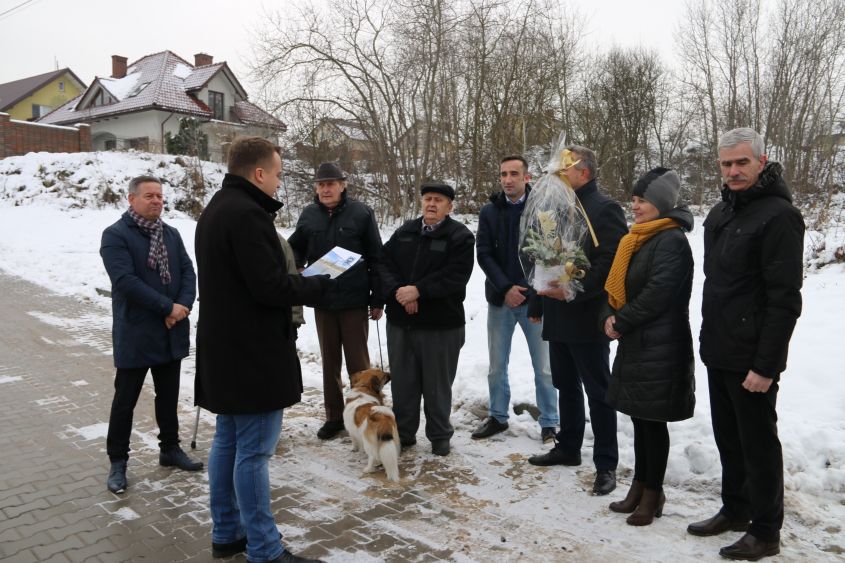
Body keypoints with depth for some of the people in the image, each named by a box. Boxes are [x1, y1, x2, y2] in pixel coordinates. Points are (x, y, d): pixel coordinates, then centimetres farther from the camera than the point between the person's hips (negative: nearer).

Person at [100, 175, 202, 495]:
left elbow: (188, 272, 4)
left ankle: (170, 449, 31)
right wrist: (169, 307, -20)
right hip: (135, 334, -6)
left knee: (168, 396, 16)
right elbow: (125, 281, -20)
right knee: (125, 400, 6)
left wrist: (183, 306, -14)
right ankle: (118, 462, 19)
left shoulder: (171, 234, 11)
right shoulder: (115, 235, -9)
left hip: (172, 333, 6)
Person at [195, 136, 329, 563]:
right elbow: (271, 287, -23)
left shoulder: (216, 209, 14)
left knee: (227, 441, 17)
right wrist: (320, 285, -7)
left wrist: (302, 282, 9)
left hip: (223, 348, 11)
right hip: (253, 352, -10)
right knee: (253, 451, -2)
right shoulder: (247, 214, -20)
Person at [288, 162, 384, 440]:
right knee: (330, 362, 13)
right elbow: (296, 250, 14)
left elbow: (376, 257, -4)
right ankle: (334, 416, 26)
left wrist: (377, 299, -5)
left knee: (358, 361, 5)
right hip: (322, 301, 4)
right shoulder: (309, 215, 4)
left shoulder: (360, 213, -5)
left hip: (355, 301, -3)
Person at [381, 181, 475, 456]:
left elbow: (456, 276, -16)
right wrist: (398, 290, -15)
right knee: (402, 381, 14)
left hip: (441, 323, -4)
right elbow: (385, 264, 4)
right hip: (400, 321, 5)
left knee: (438, 384, 7)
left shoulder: (460, 236, -4)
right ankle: (403, 432, 30)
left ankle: (440, 436, 24)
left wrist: (419, 290, -21)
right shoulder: (404, 232, 11)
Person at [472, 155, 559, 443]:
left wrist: (537, 294, -12)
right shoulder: (489, 211, 4)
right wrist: (505, 288, -11)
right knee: (497, 366, 12)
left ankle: (549, 424, 19)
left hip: (536, 299, -2)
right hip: (500, 299, 3)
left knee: (544, 368, 5)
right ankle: (497, 417, 28)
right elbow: (484, 254, 0)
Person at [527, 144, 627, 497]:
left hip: (587, 317, -8)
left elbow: (611, 262, -21)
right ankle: (568, 447, 32)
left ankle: (606, 464, 11)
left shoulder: (604, 209, -11)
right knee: (566, 385, 18)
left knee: (598, 391, 1)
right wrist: (542, 298, 10)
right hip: (558, 315, 9)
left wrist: (573, 290, -22)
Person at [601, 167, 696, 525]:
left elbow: (657, 294, -22)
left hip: (660, 347, -9)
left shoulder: (672, 240, -15)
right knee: (639, 417, 15)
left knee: (652, 421, 2)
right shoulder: (636, 239, 14)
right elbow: (617, 284, 15)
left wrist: (621, 322, -14)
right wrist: (610, 317, -1)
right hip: (634, 344, 9)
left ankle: (653, 493, 16)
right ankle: (640, 486, 28)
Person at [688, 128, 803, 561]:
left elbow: (784, 300, -19)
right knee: (727, 438, 18)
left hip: (752, 360, -8)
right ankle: (735, 510, 34)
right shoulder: (720, 212, 12)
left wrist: (765, 365, -21)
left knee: (758, 443, 5)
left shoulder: (777, 215, -15)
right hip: (719, 353, 8)